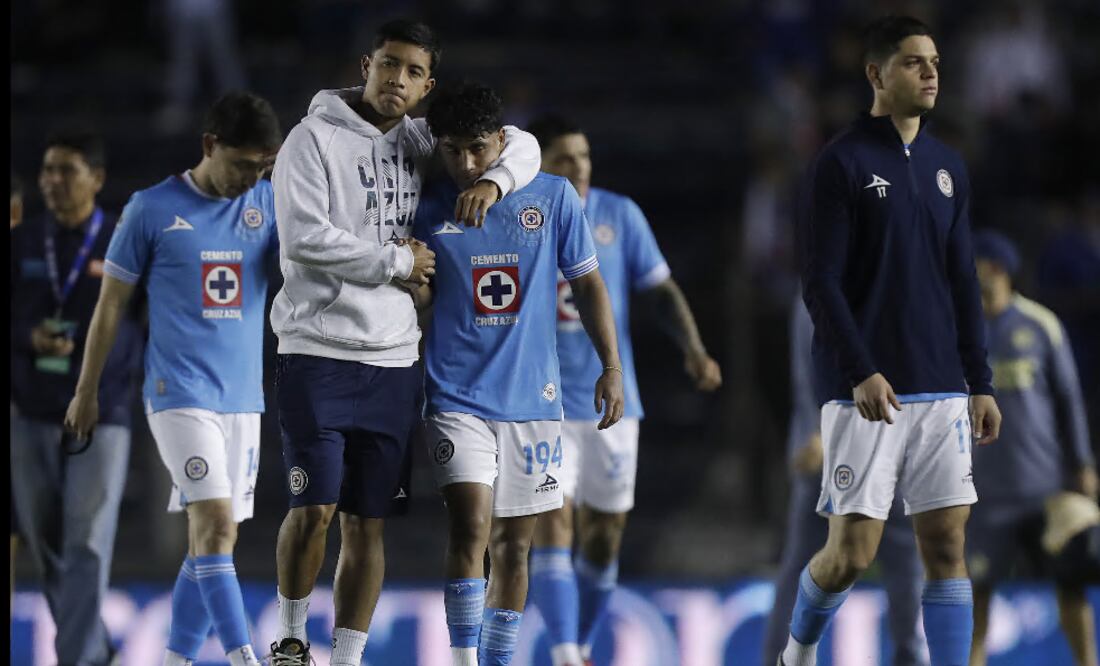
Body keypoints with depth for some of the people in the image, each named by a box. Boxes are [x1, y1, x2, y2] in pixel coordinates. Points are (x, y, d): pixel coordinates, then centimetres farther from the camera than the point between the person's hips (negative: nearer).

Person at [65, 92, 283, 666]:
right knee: (214, 525, -17)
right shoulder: (154, 209, -3)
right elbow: (111, 303, 3)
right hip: (180, 395, -5)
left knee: (214, 540, 7)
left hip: (244, 398, 5)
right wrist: (86, 393, 5)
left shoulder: (269, 204, 7)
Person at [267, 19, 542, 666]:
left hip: (393, 362, 5)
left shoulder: (420, 143, 12)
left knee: (368, 522, 5)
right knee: (315, 509, -10)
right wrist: (397, 262, -9)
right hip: (320, 353, -5)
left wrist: (493, 180, -1)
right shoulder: (317, 138, -5)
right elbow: (304, 237, -16)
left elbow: (522, 145, 21)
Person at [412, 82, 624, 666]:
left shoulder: (554, 197, 1)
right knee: (471, 526, -18)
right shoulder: (429, 211, 0)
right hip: (456, 398, -2)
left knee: (514, 543, 8)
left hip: (533, 400, 2)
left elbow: (587, 283, 9)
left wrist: (611, 366, 4)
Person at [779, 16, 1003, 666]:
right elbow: (821, 282, -9)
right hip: (866, 392, -5)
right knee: (852, 551, -4)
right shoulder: (842, 164, -5)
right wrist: (861, 373, -18)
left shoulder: (947, 167, 13)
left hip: (941, 390, 5)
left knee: (947, 544, -1)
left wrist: (981, 382, 12)